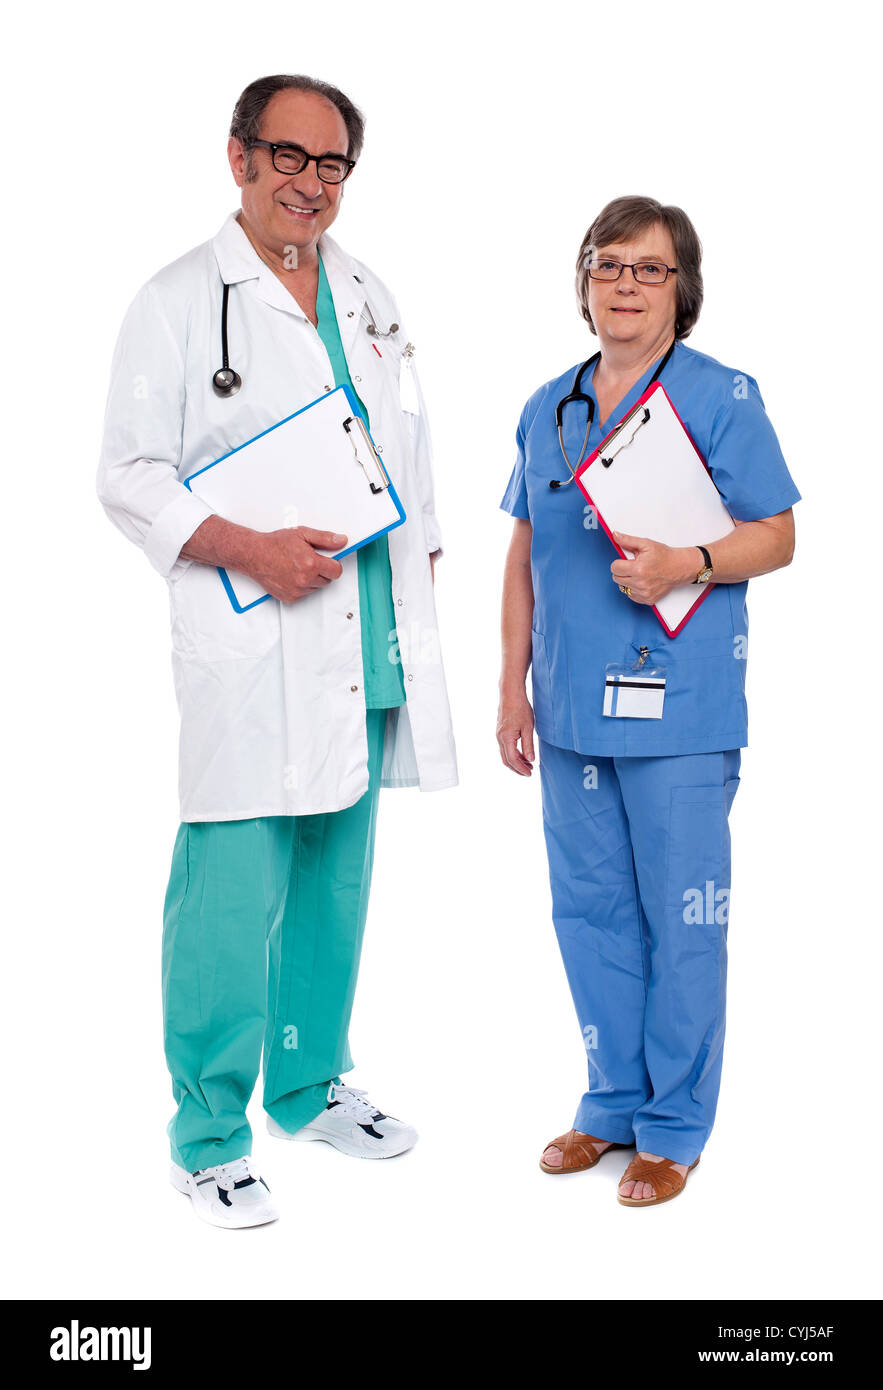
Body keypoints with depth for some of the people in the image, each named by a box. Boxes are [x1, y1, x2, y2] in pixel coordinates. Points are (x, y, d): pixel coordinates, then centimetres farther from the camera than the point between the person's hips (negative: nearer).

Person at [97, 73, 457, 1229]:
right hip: (249, 653, -6)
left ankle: (311, 1088, 32)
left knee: (336, 883, 15)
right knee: (233, 897, -5)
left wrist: (419, 563, 13)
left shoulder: (370, 299, 16)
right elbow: (128, 476, -6)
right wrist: (252, 552, -17)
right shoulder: (179, 301, -2)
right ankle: (209, 1136, 11)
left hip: (366, 647, 6)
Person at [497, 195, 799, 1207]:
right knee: (589, 911, 13)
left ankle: (675, 1127, 18)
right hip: (570, 706, 5)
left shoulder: (720, 398, -2)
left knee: (682, 921, 2)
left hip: (679, 707, -5)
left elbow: (776, 536, -3)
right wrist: (514, 690, 12)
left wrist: (687, 564, -21)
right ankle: (614, 1103, 29)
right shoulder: (546, 411, 13)